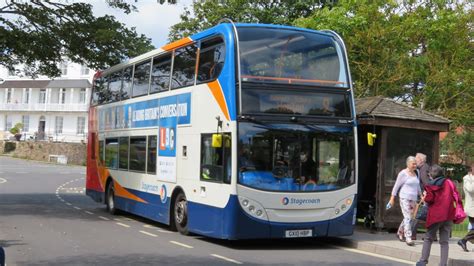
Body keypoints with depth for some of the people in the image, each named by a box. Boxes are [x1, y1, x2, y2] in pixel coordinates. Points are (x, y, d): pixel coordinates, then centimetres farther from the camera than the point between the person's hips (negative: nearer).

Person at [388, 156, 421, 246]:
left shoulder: (415, 173, 13)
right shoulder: (403, 173, -6)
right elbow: (396, 185, -3)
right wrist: (392, 197, -4)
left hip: (413, 199, 7)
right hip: (405, 198, -7)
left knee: (412, 218, 9)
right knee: (408, 217, -12)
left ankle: (400, 232, 28)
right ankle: (408, 238, -12)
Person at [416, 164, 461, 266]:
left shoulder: (431, 185, -3)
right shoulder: (449, 183, 6)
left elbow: (429, 199, -12)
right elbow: (456, 196, 2)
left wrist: (424, 198, 8)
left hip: (435, 215, -3)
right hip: (448, 215, 3)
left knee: (428, 238, 11)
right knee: (444, 241, 8)